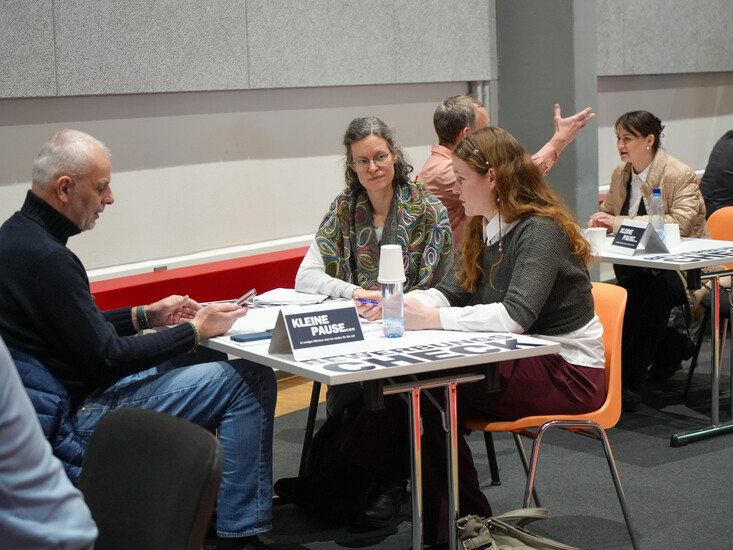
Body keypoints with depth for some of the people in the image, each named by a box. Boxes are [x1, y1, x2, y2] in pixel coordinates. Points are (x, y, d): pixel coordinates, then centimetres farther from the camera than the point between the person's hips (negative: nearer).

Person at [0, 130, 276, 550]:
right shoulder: (46, 257, -25)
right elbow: (106, 358, -22)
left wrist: (146, 316, 11)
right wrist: (196, 330, -12)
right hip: (84, 413, -11)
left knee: (196, 357, 27)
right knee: (251, 380, -11)